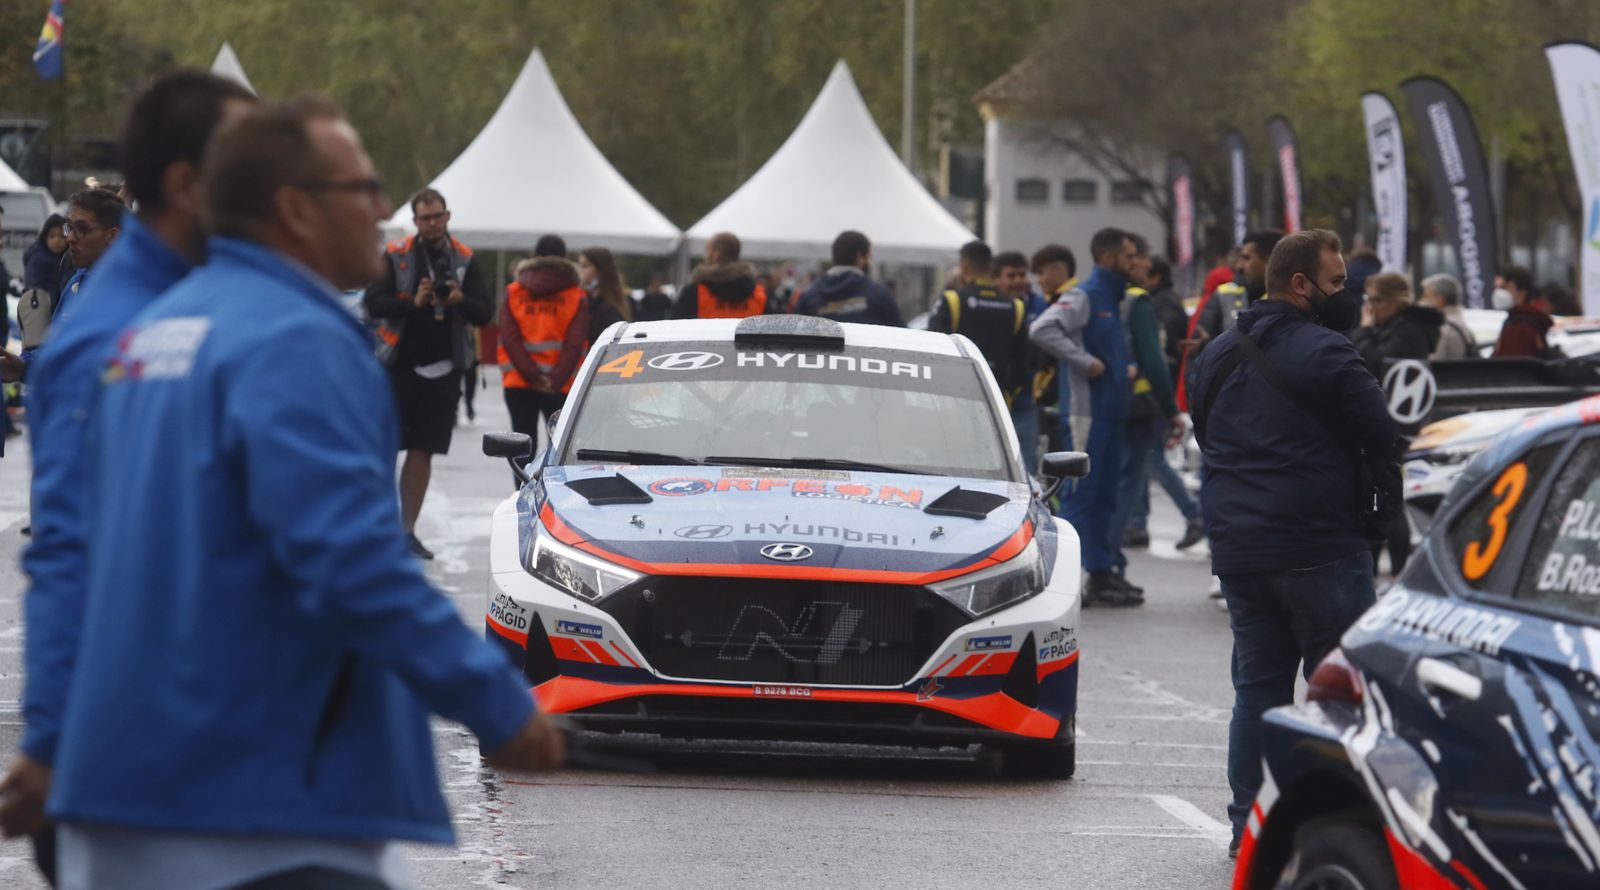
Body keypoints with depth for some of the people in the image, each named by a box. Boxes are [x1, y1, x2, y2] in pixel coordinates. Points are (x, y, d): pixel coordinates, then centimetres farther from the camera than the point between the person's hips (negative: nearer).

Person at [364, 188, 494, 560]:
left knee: (423, 452, 5)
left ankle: (407, 530, 12)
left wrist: (461, 301, -16)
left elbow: (485, 313, 5)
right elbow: (373, 303, -8)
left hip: (443, 369, 2)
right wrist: (413, 302, -23)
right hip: (399, 363, -2)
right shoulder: (396, 257, 0)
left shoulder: (465, 260, 7)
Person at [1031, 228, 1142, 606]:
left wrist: (1125, 371, 15)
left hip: (1111, 411, 9)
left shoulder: (1113, 301, 18)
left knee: (1105, 494, 12)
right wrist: (1085, 362, -23)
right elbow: (1042, 330, -26)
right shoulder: (1082, 298, -11)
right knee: (1081, 492, -9)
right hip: (1088, 410, -9)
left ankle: (1103, 574, 17)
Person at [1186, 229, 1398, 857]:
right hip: (1319, 549, -7)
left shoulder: (1216, 356, 13)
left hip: (1237, 549, 7)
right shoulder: (1325, 355, -12)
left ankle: (1247, 823, 9)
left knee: (1258, 685, 11)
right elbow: (1385, 439, -13)